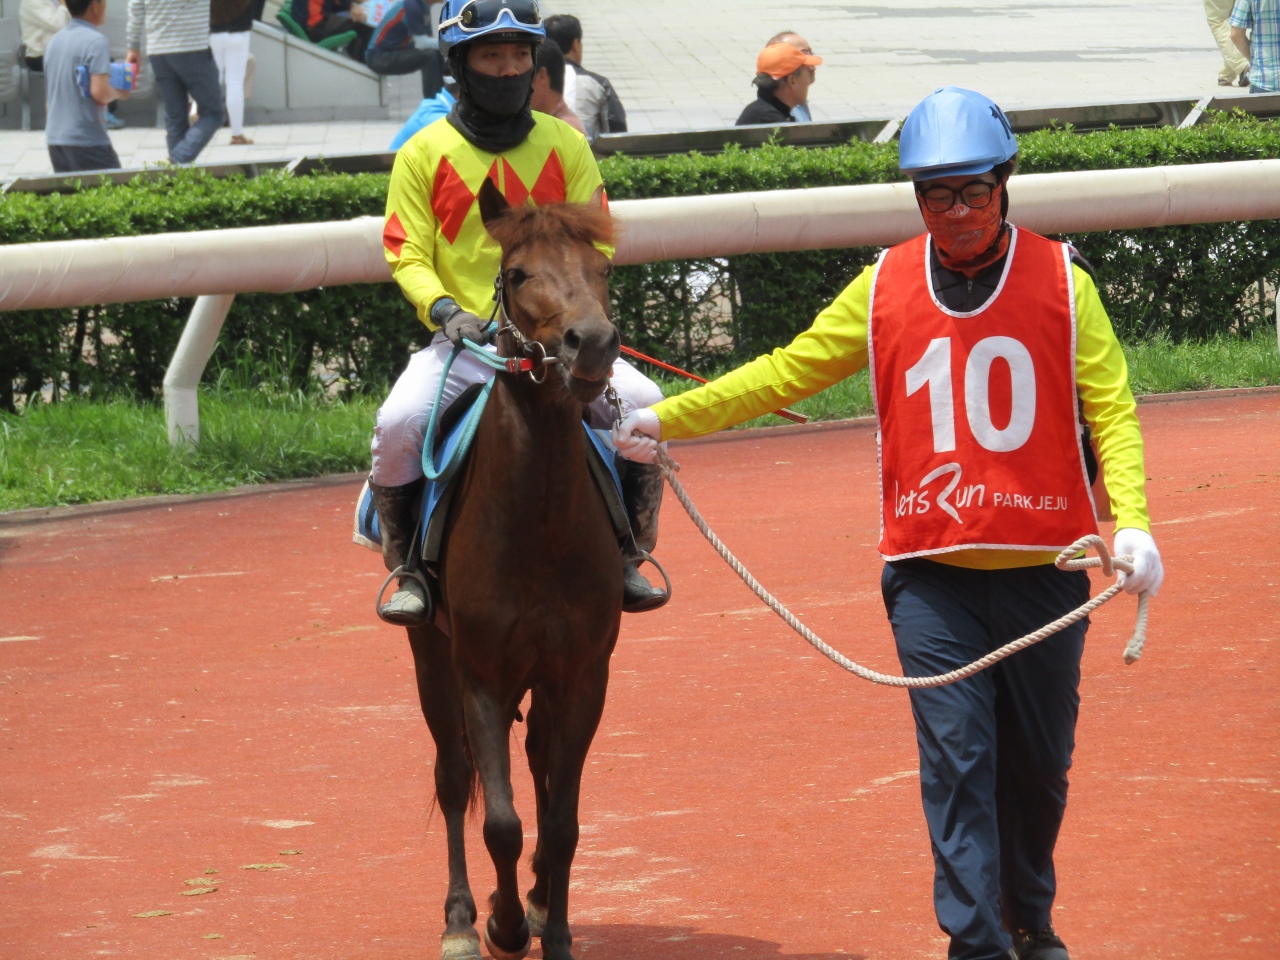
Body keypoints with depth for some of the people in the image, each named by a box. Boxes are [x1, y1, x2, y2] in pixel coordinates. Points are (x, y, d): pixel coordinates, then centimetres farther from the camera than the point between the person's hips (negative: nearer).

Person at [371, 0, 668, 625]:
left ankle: (628, 557, -2)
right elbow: (407, 256, -1)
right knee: (399, 424, -28)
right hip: (463, 342, -1)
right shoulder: (424, 153, 1)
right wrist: (446, 310, -20)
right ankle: (406, 568, -6)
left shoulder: (565, 146, 6)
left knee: (643, 403, -21)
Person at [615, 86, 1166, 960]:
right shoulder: (885, 289, 4)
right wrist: (666, 420, 5)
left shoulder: (1060, 282, -1)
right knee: (956, 758, -8)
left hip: (1043, 570, 0)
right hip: (930, 574, 0)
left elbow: (1112, 410, -4)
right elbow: (788, 373, 10)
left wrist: (1131, 522, -18)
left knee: (1039, 764, 11)